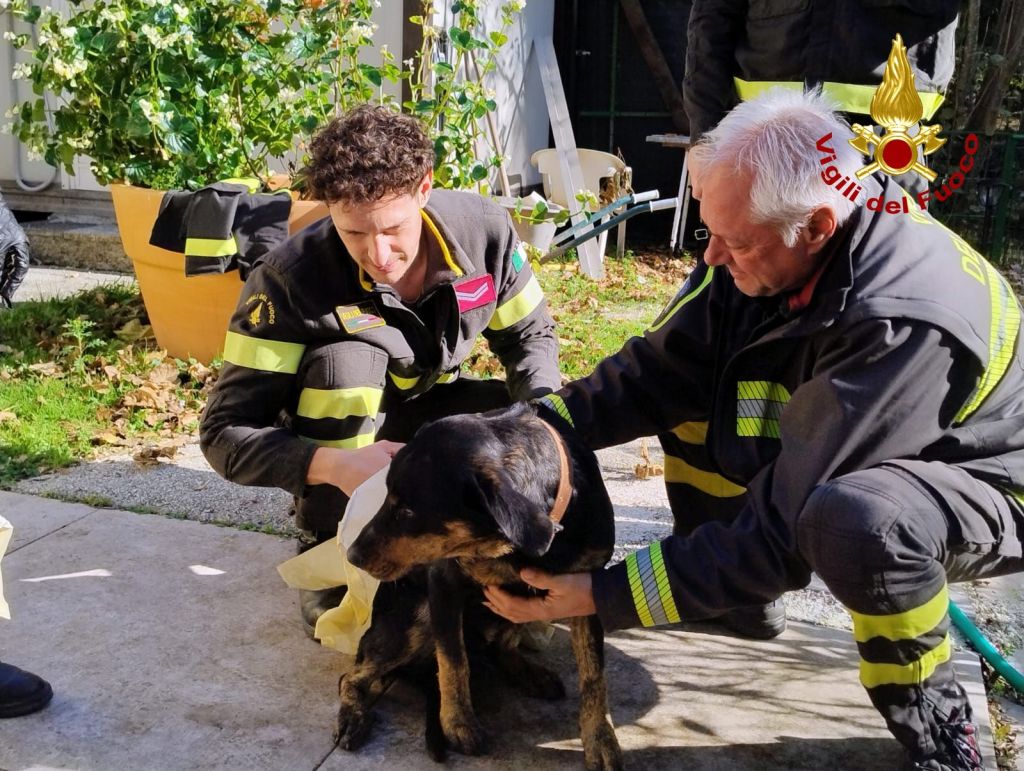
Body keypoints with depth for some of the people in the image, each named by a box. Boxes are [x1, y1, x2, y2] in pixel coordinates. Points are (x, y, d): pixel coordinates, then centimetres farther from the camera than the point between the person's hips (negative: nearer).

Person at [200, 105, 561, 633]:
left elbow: (530, 336, -5)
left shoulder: (484, 230, -22)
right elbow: (225, 433, -29)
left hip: (430, 409, 3)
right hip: (339, 431, -3)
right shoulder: (289, 279, -31)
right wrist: (333, 465, -47)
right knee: (345, 361, -36)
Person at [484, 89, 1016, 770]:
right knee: (692, 380, -2)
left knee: (854, 520, -40)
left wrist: (601, 598, -32)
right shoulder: (766, 242, -17)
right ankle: (726, 582, 12)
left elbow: (783, 523, -36)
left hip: (981, 486, -7)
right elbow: (658, 368, -10)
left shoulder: (903, 323, -38)